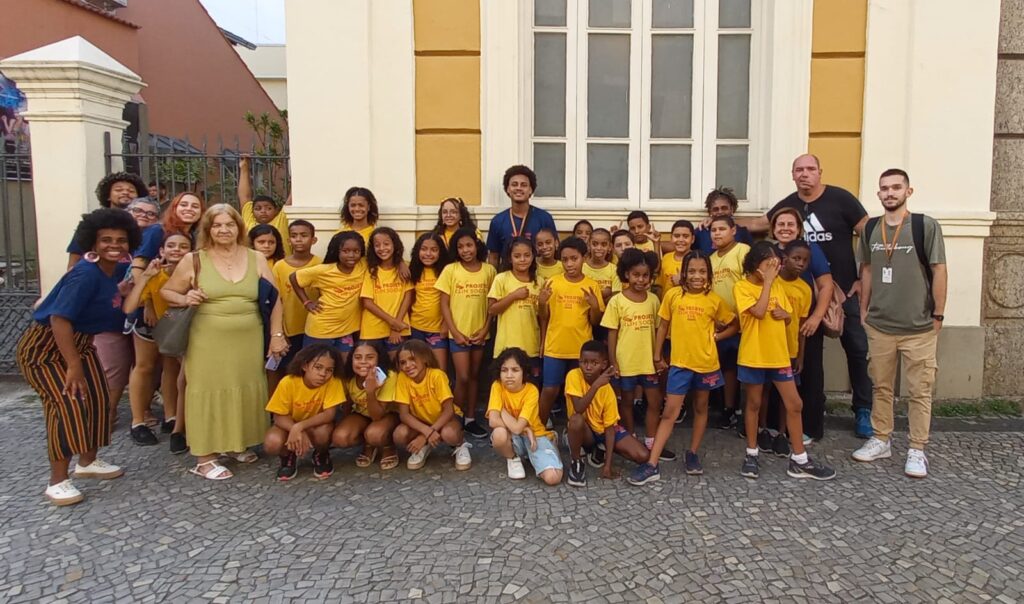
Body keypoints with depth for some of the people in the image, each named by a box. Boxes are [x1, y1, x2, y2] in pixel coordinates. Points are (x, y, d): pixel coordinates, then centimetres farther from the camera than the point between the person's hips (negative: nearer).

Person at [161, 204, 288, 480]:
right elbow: (166, 292, 7)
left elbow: (274, 299, 6)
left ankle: (236, 444, 29)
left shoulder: (256, 259, 5)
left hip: (248, 341, 3)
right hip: (209, 341, -2)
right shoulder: (193, 260, -1)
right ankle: (204, 457, 9)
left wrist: (276, 335, 1)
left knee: (245, 391, 10)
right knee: (209, 392, 0)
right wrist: (185, 299, -14)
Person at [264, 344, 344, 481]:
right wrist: (298, 432, -36)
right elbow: (279, 417, -18)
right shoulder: (288, 383, -26)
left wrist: (300, 427, -40)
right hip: (289, 425, 0)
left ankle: (321, 456, 2)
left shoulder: (333, 382, -26)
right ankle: (288, 456, 7)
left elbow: (329, 414, -27)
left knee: (323, 432, -35)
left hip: (316, 425, 0)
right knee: (272, 443, -31)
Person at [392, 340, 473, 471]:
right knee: (399, 435, -28)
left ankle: (460, 445, -1)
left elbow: (449, 410, -25)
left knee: (449, 434, -37)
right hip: (421, 421, 3)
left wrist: (425, 436, -31)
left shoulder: (437, 375, -26)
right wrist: (427, 431, -36)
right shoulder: (403, 378, -18)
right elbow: (404, 414, -18)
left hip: (444, 418, -3)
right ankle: (423, 448, 4)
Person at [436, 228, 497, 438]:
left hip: (480, 332, 2)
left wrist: (485, 329, -5)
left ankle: (471, 418, 22)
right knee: (462, 377, -5)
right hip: (458, 332, -2)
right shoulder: (450, 270, -7)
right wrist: (455, 332, -10)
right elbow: (444, 304, -5)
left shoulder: (488, 270, -2)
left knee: (474, 375, 11)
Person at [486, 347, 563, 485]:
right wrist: (524, 428, -23)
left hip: (535, 435, 0)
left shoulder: (531, 391, -20)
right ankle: (513, 459, -1)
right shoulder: (497, 386, -14)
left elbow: (517, 427, -28)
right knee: (499, 434, -37)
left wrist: (505, 413, -16)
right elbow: (493, 421, -26)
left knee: (552, 478, -23)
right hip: (512, 438, 0)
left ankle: (531, 456, 12)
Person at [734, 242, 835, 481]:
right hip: (753, 356, -5)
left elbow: (790, 317, 15)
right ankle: (751, 454, 21)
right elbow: (759, 312, -25)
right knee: (754, 404, 8)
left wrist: (784, 313, -8)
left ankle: (799, 460, 14)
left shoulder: (777, 285, 8)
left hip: (779, 354, 5)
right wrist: (767, 282, -19)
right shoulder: (742, 287, -10)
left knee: (794, 404, 5)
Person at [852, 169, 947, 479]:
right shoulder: (870, 229, 4)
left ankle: (917, 451, 13)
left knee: (920, 391, 4)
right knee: (881, 387, 13)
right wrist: (863, 310, 11)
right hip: (879, 326, 4)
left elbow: (939, 271, -6)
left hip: (919, 328, -3)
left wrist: (938, 316, -6)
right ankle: (881, 440, 26)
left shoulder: (926, 225, -8)